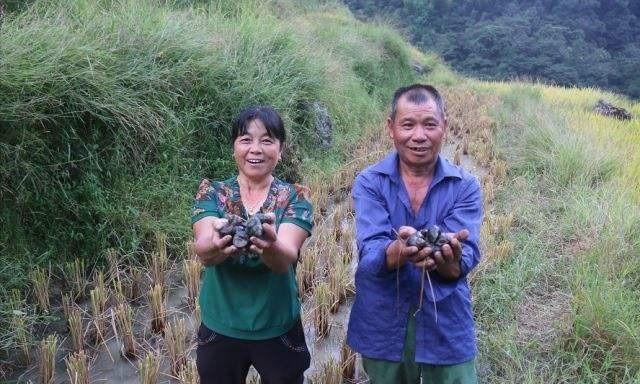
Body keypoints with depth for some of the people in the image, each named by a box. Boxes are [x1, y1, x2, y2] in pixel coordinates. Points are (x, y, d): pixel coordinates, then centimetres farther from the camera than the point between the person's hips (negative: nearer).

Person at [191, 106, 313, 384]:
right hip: (220, 329, 1)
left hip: (278, 330, 0)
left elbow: (286, 259, -24)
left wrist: (270, 246, -47)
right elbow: (203, 253, -22)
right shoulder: (212, 194, -5)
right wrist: (215, 244, -46)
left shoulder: (294, 198, -7)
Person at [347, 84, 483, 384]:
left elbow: (466, 256, -17)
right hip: (383, 327, 0)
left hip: (447, 327, 0)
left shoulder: (465, 187, -4)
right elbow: (370, 253, -19)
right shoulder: (369, 182, -6)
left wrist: (450, 259, -40)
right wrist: (399, 251, -41)